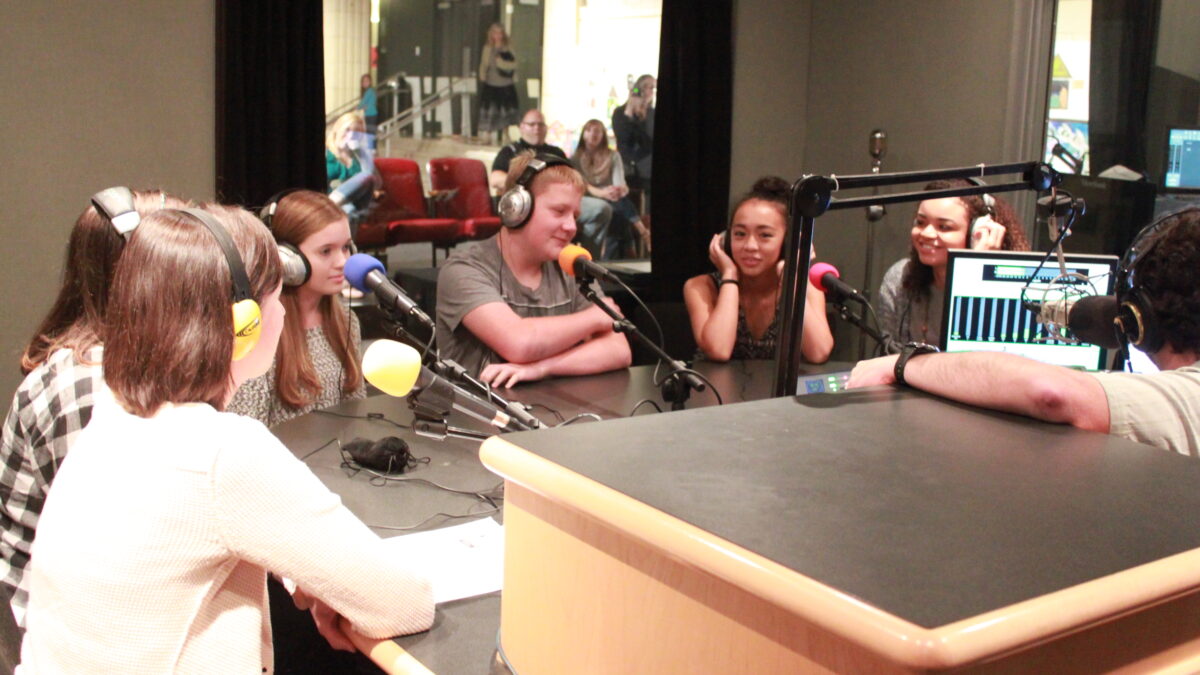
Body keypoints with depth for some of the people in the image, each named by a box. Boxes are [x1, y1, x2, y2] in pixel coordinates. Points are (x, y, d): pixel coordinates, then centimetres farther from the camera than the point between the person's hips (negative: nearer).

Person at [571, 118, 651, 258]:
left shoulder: (613, 156, 13)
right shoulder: (576, 159, 9)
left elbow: (619, 180, -3)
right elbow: (580, 183, -8)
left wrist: (622, 189, -30)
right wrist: (601, 192, -29)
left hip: (611, 202, 1)